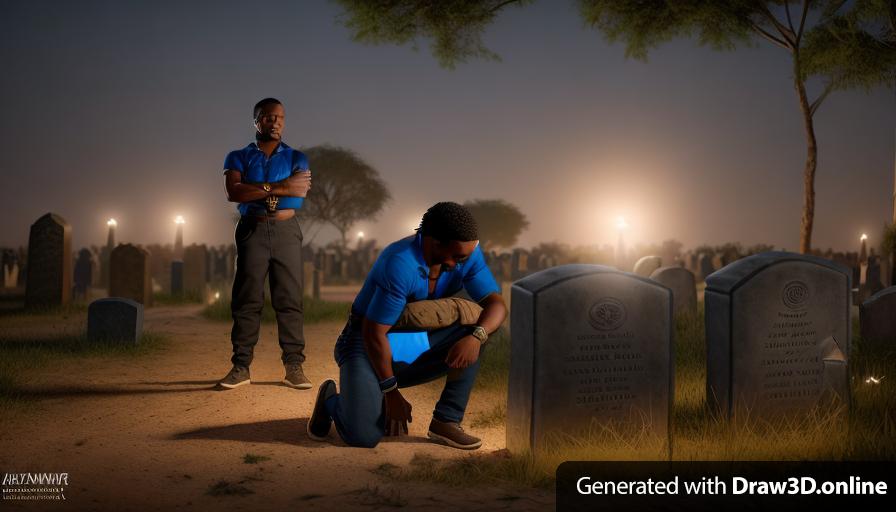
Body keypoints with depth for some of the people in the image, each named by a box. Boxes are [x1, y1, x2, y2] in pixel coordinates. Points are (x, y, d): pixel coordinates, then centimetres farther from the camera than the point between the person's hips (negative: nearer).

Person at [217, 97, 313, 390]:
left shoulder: (296, 158, 13)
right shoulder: (239, 157, 11)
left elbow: (300, 191, -7)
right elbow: (233, 192, -8)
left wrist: (254, 190, -8)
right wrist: (279, 186, -12)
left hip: (286, 230, 0)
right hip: (252, 231, 0)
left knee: (289, 299, -3)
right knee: (246, 300, -2)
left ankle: (294, 367, -2)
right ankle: (241, 367, 1)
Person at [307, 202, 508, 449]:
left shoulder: (467, 252, -11)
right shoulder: (401, 264, -31)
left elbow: (496, 303, -12)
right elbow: (374, 333, -25)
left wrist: (476, 337, -34)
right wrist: (391, 392, -18)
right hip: (367, 345, -6)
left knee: (477, 329, -20)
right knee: (364, 436, -26)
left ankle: (447, 420, -9)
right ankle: (332, 400, 10)